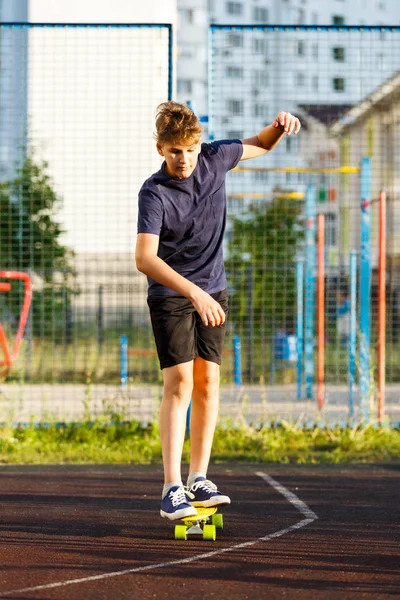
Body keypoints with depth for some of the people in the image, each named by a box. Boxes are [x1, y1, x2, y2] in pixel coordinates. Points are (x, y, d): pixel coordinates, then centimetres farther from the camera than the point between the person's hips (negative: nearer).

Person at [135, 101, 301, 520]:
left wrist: (280, 126, -8)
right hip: (169, 293, -5)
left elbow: (259, 146, 15)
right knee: (179, 381, -14)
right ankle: (172, 488, -16)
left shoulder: (215, 159, -6)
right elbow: (145, 258, -34)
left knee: (207, 381, 2)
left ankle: (199, 479, 8)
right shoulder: (154, 194, -22)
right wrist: (192, 292, -44)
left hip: (212, 289, 5)